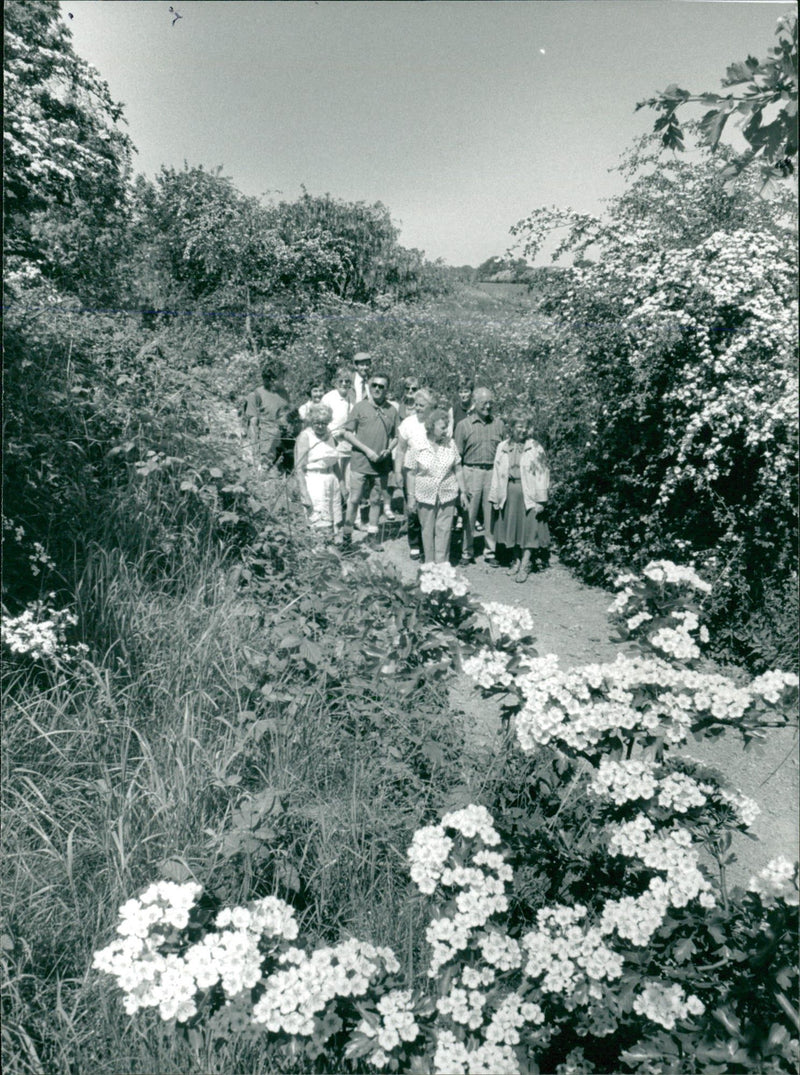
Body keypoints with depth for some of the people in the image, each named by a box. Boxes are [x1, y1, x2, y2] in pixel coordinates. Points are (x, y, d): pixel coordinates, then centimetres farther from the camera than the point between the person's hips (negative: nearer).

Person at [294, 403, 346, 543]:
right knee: (320, 525, -11)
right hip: (314, 483, -7)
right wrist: (304, 496, -18)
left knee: (336, 525, 7)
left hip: (332, 481, 7)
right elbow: (299, 469, -12)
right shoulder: (305, 437, -6)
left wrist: (342, 486, 19)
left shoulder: (329, 436, 14)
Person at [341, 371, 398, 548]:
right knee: (354, 500, 1)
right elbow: (347, 433, -2)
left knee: (376, 500, 11)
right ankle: (347, 535, 15)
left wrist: (388, 450, -8)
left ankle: (372, 533, 24)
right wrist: (367, 450, -10)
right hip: (360, 463, -2)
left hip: (382, 465, 2)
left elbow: (395, 437, 12)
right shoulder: (360, 407, -1)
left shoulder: (392, 410, 5)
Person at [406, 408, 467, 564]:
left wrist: (463, 491, 8)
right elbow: (411, 474, -3)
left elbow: (458, 470, 6)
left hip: (448, 494, 1)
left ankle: (442, 562, 14)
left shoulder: (450, 443, 0)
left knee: (444, 530, 4)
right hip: (425, 496, -1)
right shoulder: (417, 446, -7)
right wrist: (411, 497, -4)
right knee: (427, 530, 9)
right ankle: (429, 563, 22)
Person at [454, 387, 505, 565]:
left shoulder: (498, 424, 8)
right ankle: (467, 552, 15)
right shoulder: (464, 425, 1)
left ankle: (490, 552, 17)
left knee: (491, 515, 5)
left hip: (493, 472, 2)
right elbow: (458, 455, 2)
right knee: (469, 515, 2)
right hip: (472, 472, -2)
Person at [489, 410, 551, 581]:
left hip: (528, 494, -3)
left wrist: (541, 500, -9)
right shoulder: (503, 447, 7)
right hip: (508, 492, 3)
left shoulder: (535, 448, -2)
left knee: (528, 529, -4)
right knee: (511, 528, 10)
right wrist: (495, 497, 4)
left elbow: (542, 474, -4)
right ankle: (515, 561, 23)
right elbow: (497, 473, 8)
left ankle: (525, 565, 2)